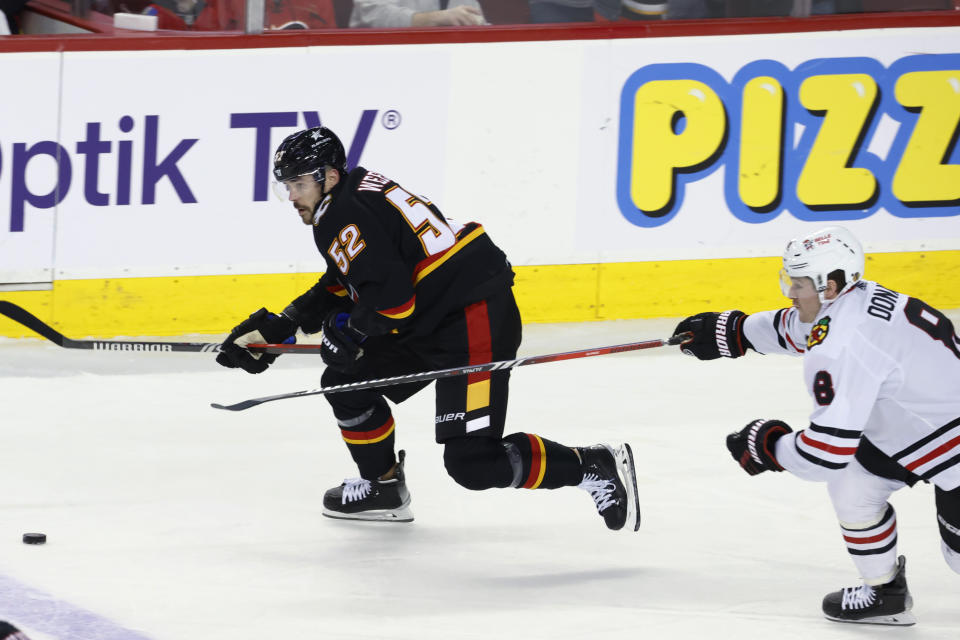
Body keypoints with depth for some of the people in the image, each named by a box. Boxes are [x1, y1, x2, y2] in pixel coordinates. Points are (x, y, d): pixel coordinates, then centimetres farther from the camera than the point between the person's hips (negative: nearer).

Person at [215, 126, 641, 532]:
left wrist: (347, 331, -6)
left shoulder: (343, 218, -16)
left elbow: (391, 297, -25)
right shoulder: (352, 196, 16)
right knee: (347, 382, 16)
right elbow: (343, 287, 27)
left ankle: (596, 467, -6)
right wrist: (279, 328, 21)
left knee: (471, 462, -15)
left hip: (477, 321, -11)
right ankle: (384, 488, 30)